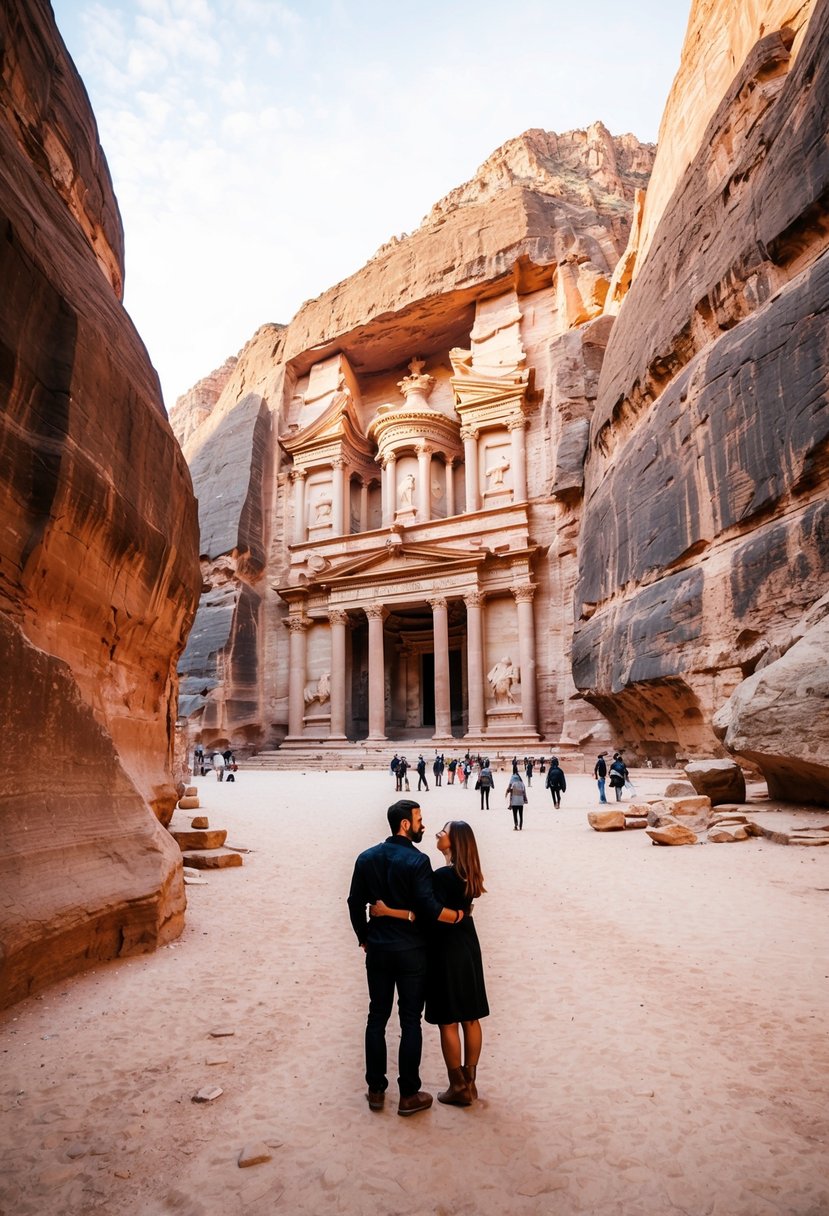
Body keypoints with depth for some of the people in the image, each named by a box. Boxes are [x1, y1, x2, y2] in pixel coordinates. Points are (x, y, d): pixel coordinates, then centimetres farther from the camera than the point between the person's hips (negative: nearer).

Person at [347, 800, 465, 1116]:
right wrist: (458, 915, -5)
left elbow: (355, 903, 5)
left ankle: (376, 1090, 24)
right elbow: (429, 909, -22)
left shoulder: (367, 858, 1)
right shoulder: (417, 861, -17)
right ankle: (409, 1095, 16)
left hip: (377, 949, 5)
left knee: (377, 1017, 15)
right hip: (410, 951, -5)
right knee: (410, 1021, 7)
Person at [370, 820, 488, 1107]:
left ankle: (458, 1088, 17)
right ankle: (470, 1082, 27)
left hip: (446, 951, -8)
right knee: (470, 1019, 15)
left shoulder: (443, 876, -22)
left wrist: (388, 911, -27)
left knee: (448, 1022, 6)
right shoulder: (468, 874, 2)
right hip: (468, 948, 8)